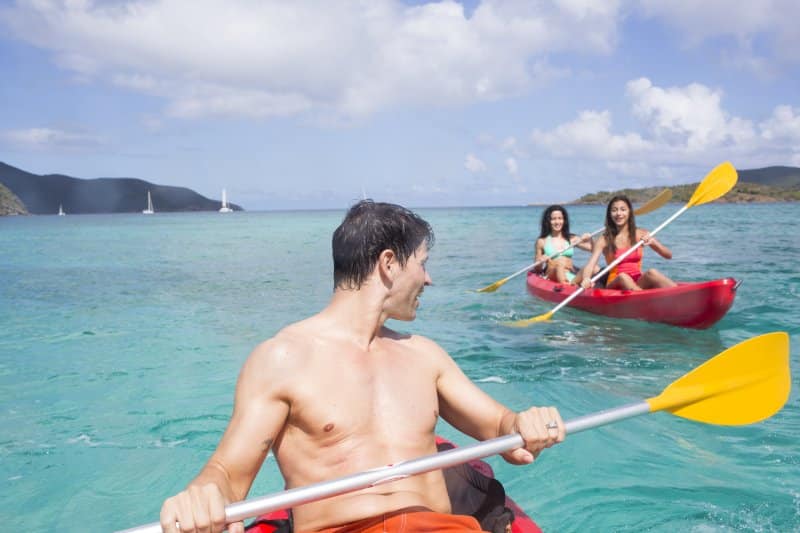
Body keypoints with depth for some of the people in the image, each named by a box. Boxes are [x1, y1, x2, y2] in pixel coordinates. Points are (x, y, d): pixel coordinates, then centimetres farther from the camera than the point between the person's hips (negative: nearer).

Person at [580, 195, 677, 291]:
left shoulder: (641, 235, 6)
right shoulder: (604, 240, 0)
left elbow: (668, 255, 4)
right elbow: (591, 264, -13)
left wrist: (653, 242, -16)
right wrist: (586, 279, -35)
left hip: (639, 284, 2)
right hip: (615, 284, -2)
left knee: (652, 273, -29)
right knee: (622, 277, -34)